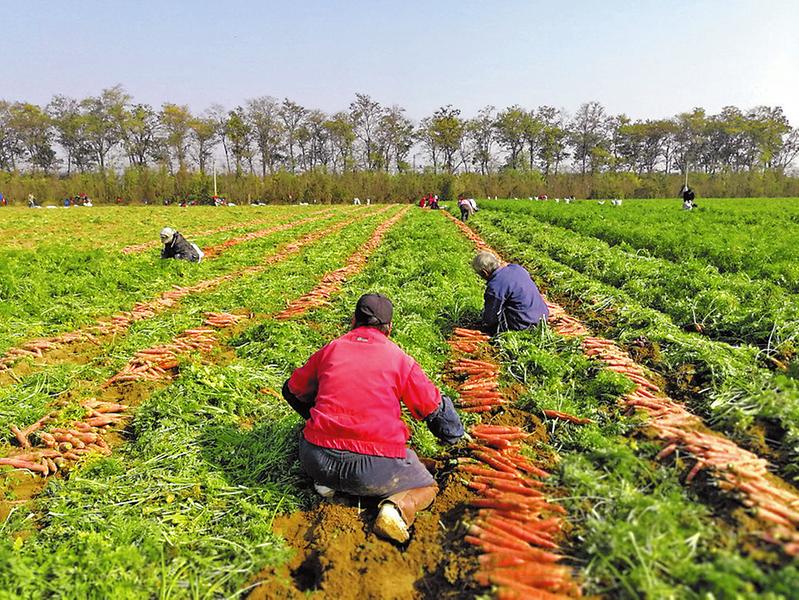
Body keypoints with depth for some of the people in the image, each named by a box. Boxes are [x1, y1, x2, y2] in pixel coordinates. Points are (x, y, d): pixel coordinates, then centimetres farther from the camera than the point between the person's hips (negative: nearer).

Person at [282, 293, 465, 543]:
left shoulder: (330, 350, 8)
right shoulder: (400, 359, 1)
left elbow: (293, 390, 23)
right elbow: (436, 409, 5)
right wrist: (455, 434, 29)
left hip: (317, 462, 3)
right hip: (376, 468, -3)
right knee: (426, 487, 23)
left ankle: (326, 481, 9)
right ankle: (397, 507, -9)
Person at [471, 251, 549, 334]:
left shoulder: (494, 287, -21)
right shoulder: (516, 267, 3)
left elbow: (489, 319, -12)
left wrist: (485, 324, 12)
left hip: (525, 324, -9)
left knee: (486, 327, 0)